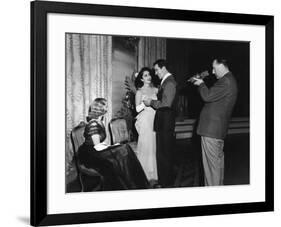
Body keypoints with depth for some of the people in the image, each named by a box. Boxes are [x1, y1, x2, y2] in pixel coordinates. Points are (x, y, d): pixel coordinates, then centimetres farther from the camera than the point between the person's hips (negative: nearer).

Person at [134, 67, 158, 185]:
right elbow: (137, 108, -4)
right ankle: (146, 175, 1)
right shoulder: (140, 92, 2)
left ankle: (154, 175, 11)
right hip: (145, 121, -3)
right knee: (145, 147, -5)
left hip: (155, 121, 4)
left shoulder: (155, 90, 11)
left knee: (155, 147, 4)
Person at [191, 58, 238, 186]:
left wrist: (201, 84, -4)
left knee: (211, 163, -7)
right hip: (219, 129, 11)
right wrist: (201, 83, 11)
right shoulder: (229, 80, 16)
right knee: (218, 159, 19)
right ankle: (218, 185, 29)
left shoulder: (225, 81, -19)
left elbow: (207, 96, -21)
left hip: (211, 129, -11)